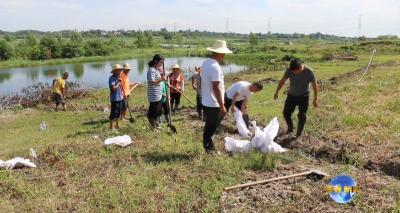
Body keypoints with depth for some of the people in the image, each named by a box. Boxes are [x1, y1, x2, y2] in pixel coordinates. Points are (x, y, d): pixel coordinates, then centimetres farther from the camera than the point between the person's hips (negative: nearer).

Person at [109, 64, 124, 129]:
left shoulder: (118, 77, 12)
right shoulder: (112, 78, -16)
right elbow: (113, 88, -26)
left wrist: (122, 94, 17)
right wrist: (118, 82, -18)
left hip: (120, 98, 9)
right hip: (114, 98, -9)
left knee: (118, 112, 17)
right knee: (113, 113, -3)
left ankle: (117, 125, 30)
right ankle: (111, 127, 7)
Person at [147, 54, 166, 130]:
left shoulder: (156, 70, 14)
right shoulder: (151, 70, -16)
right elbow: (152, 82, -26)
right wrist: (161, 79, -33)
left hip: (158, 96, 10)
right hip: (154, 96, -10)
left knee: (157, 112, 18)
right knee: (153, 113, 1)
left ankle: (156, 126, 30)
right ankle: (153, 128, 12)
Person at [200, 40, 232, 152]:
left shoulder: (205, 63, 8)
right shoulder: (215, 67, -21)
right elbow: (216, 87, -25)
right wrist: (222, 106, -21)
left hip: (206, 101, 9)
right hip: (213, 104, -9)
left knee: (209, 127, 18)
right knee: (211, 128, 3)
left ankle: (208, 148, 28)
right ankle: (209, 149, 13)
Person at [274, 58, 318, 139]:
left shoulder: (309, 72, -21)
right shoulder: (289, 70, -16)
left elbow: (314, 85, -10)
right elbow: (282, 81, -1)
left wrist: (315, 99, -5)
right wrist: (277, 92, 4)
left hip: (303, 97, -2)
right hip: (291, 96, 3)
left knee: (302, 116, -2)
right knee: (286, 113, 4)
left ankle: (299, 134, 15)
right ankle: (290, 128, 29)